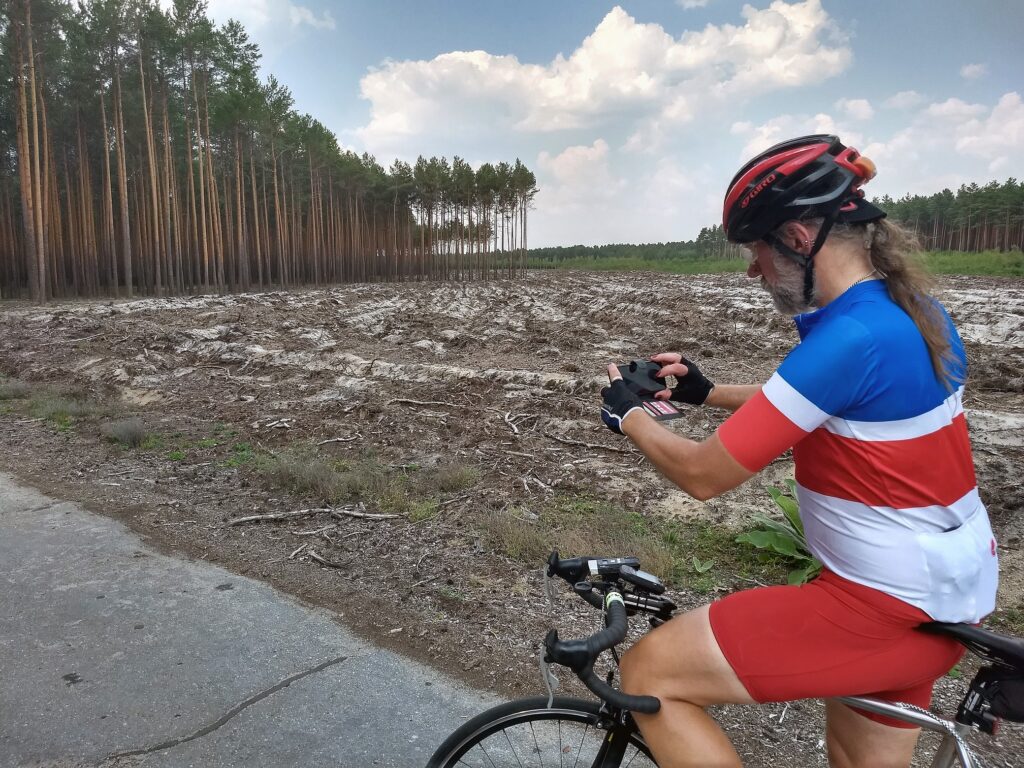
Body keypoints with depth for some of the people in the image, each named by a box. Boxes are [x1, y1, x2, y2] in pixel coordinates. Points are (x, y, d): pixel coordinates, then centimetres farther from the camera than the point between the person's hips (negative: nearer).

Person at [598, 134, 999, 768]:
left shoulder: (850, 338, -28)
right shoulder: (914, 309, 2)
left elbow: (703, 474, -22)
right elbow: (808, 401, 19)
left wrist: (629, 413, -5)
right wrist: (705, 392, 12)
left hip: (891, 608, -10)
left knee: (648, 674, -5)